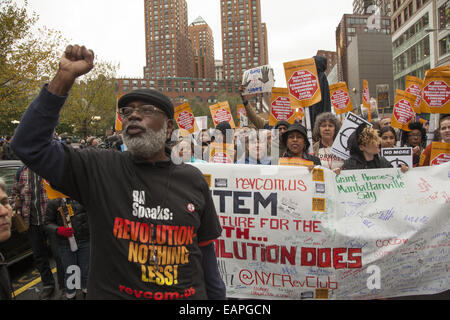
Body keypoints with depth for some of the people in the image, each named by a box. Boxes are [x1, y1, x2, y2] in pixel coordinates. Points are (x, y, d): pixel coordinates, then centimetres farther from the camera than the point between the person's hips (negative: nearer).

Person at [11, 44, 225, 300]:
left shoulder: (193, 180, -4)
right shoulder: (99, 169, -7)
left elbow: (205, 247, 4)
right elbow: (30, 145, -14)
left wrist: (216, 295, 9)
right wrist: (65, 77, -21)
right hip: (112, 293, -1)